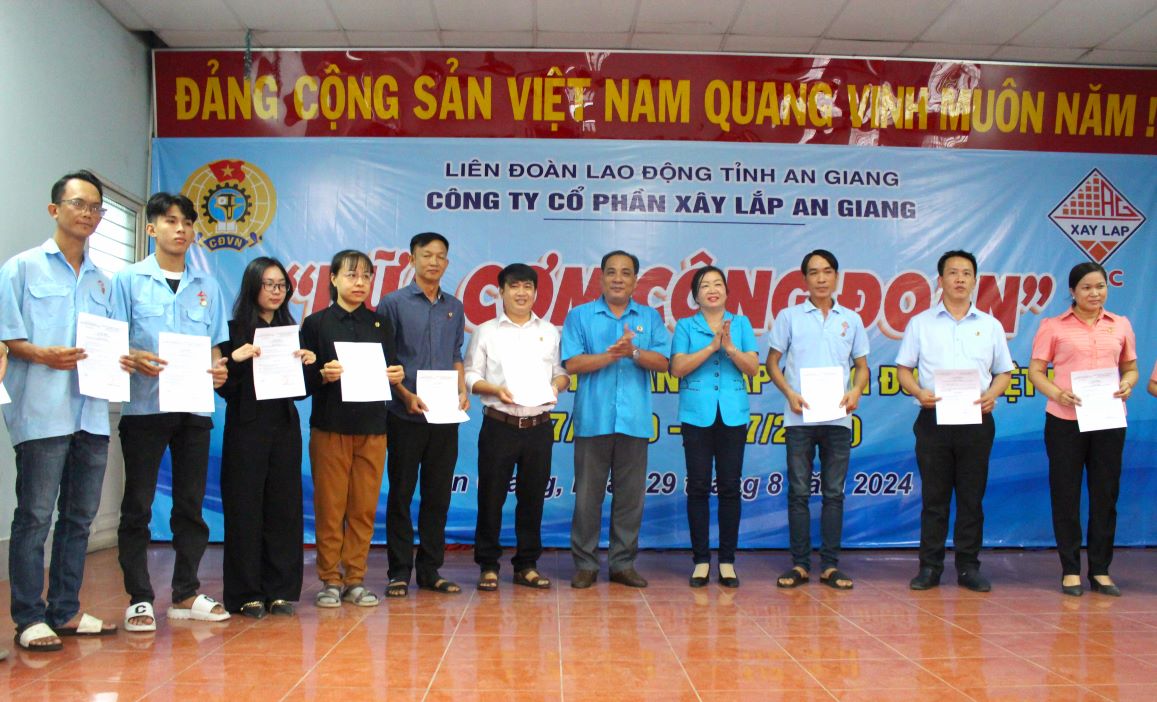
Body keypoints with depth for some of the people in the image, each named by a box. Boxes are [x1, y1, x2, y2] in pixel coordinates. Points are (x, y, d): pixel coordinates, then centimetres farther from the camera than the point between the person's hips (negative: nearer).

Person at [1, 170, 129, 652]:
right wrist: (43, 355, -18)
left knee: (79, 517, 10)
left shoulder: (102, 281, 18)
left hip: (92, 414, 6)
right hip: (42, 412, -5)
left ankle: (65, 611, 20)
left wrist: (118, 359, 0)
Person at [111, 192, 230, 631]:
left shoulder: (207, 286, 13)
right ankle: (139, 599, 10)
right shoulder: (129, 280, 3)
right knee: (137, 506, 2)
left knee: (191, 504, 8)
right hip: (144, 407, -3)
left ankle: (186, 594, 19)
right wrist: (135, 358, -21)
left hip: (194, 408, 3)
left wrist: (219, 368, -7)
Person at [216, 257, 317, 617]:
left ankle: (280, 589, 14)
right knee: (246, 508, 1)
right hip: (247, 428, -4)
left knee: (284, 506, 6)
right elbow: (223, 387, -7)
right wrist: (235, 358, -23)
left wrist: (309, 363, -4)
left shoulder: (290, 330, 12)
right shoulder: (235, 329, -2)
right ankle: (246, 594, 9)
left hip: (285, 427, 4)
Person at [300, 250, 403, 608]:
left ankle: (355, 579, 14)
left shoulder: (381, 325, 14)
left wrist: (397, 376, -9)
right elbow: (303, 377, 0)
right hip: (330, 426, -3)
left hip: (372, 428, 3)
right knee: (329, 507, 1)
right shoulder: (316, 323, 3)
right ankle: (330, 579, 12)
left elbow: (392, 369, 13)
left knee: (364, 508, 4)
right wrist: (323, 375, -20)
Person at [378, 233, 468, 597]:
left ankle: (430, 570, 18)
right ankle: (399, 571, 11)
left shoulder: (454, 307, 13)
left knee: (438, 495, 8)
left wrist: (462, 391, 1)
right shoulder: (394, 303, -2)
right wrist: (406, 395, -14)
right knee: (401, 494, 3)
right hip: (406, 415, -4)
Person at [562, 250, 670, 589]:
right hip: (593, 419, -2)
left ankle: (623, 563, 16)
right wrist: (612, 355, -14)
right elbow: (572, 363, -5)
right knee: (588, 494, 1)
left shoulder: (650, 318, 13)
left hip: (634, 420, 2)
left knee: (631, 495, 6)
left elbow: (662, 362, 1)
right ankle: (585, 564, 11)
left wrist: (634, 351, -16)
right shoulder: (580, 316, 7)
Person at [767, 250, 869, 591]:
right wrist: (790, 393, -10)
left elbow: (862, 366, 14)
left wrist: (856, 391, -7)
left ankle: (830, 565, 11)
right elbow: (772, 363, 6)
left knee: (834, 493, 5)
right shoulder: (789, 317, 6)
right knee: (798, 492, 1)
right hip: (800, 417, -2)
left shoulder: (851, 319, 11)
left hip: (838, 418, 2)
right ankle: (800, 563, 9)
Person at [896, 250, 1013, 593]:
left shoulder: (990, 325, 12)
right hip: (934, 419, -1)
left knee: (972, 497, 4)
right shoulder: (921, 323, 8)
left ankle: (968, 567, 13)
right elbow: (903, 369, 7)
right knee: (934, 497, 3)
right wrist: (918, 392, -13)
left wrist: (991, 394, -8)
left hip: (976, 420, 1)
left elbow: (1004, 372, 12)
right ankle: (930, 567, 10)